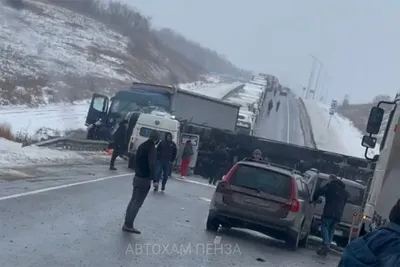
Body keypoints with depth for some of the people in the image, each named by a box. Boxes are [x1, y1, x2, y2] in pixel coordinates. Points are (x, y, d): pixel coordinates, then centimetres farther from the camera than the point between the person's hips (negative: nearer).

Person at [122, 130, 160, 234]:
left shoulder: (142, 146, 11)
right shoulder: (152, 148, -16)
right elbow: (152, 165, -27)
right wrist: (154, 179, -28)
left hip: (137, 177, 8)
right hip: (144, 179, -8)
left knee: (133, 200, 14)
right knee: (137, 203, -4)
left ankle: (127, 223, 16)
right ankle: (128, 225, -3)